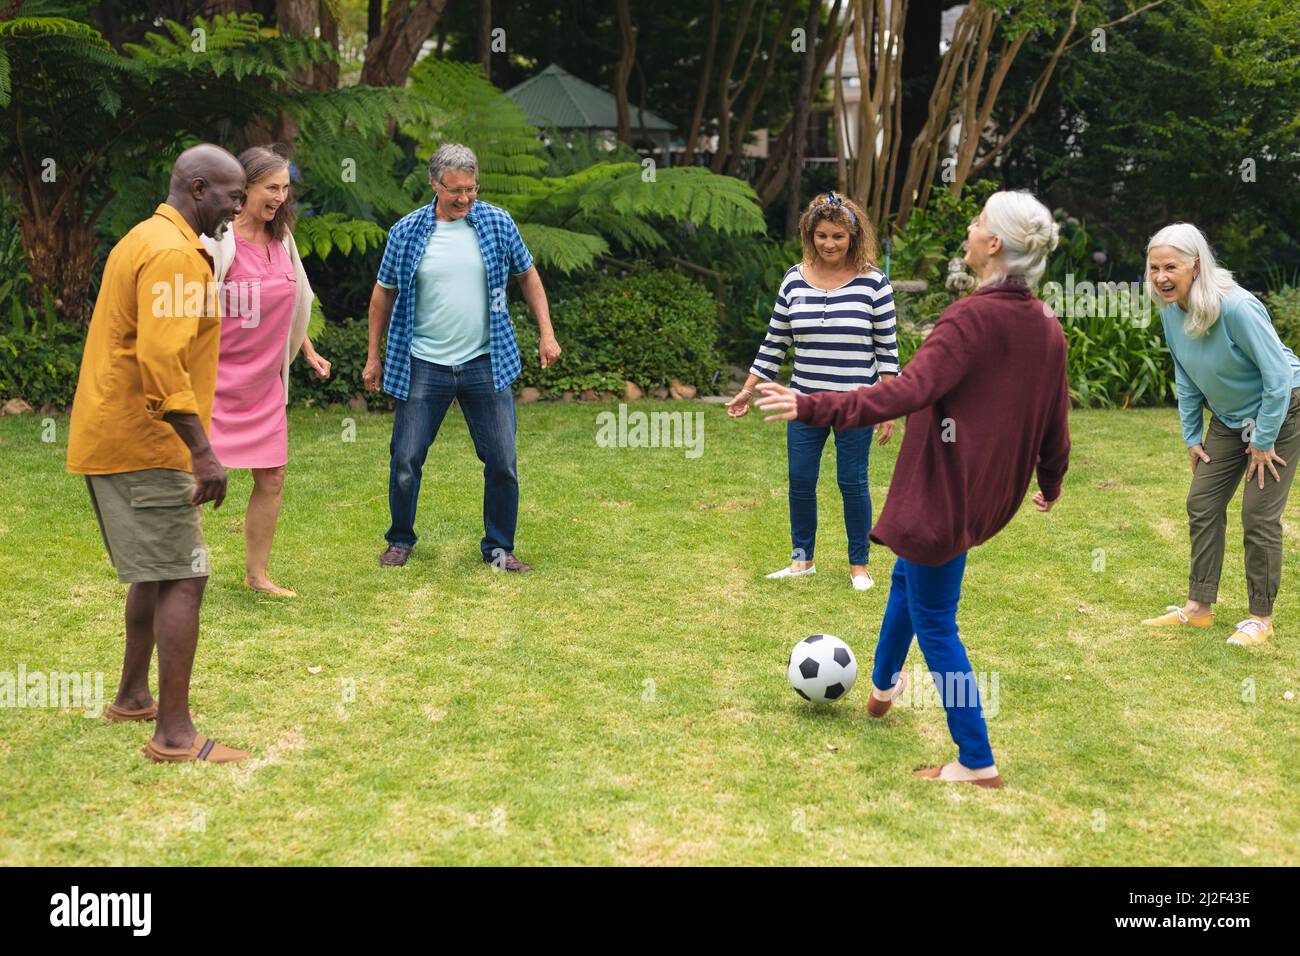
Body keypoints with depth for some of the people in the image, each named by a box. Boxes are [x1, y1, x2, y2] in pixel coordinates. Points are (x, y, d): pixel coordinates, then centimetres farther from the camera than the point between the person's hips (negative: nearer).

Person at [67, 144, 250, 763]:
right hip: (143, 445, -11)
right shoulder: (174, 253, -16)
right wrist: (202, 451, -27)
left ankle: (133, 696, 33)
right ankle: (174, 736, -9)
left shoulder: (145, 240, 18)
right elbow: (161, 359, -27)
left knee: (156, 571, 21)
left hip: (107, 438, 11)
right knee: (183, 579, -10)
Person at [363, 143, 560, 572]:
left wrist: (546, 333, 5)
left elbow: (527, 275, 12)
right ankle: (400, 540, 25)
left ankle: (499, 548, 17)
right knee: (406, 460, 4)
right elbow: (384, 293, 8)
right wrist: (374, 356, 9)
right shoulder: (407, 232, -2)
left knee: (503, 463, 1)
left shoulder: (498, 223, -1)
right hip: (423, 367, 0)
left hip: (486, 364, 1)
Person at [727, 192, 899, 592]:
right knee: (800, 482, 7)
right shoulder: (795, 279, 2)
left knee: (853, 483, 4)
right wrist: (748, 390, 8)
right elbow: (774, 342, 9)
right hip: (805, 404, 3)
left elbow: (887, 349, -3)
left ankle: (859, 565, 20)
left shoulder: (872, 282, -6)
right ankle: (801, 559, 24)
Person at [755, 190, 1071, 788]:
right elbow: (1056, 422, 10)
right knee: (909, 575, 31)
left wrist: (813, 408, -36)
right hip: (991, 493, 9)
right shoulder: (1047, 329, 1)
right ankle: (882, 685, 52)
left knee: (934, 621, 4)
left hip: (944, 491, -9)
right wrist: (1051, 484, 29)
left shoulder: (973, 318, -22)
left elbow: (909, 391, -33)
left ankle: (977, 764, 8)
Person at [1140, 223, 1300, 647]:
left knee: (1259, 514, -7)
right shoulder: (1171, 311, -9)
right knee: (1202, 504, 6)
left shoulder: (1237, 308, -32)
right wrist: (1191, 435, 7)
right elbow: (1186, 378, 7)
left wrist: (1264, 441, -19)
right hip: (1228, 418, 7)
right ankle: (1199, 606, 16)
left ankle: (1261, 617, 7)